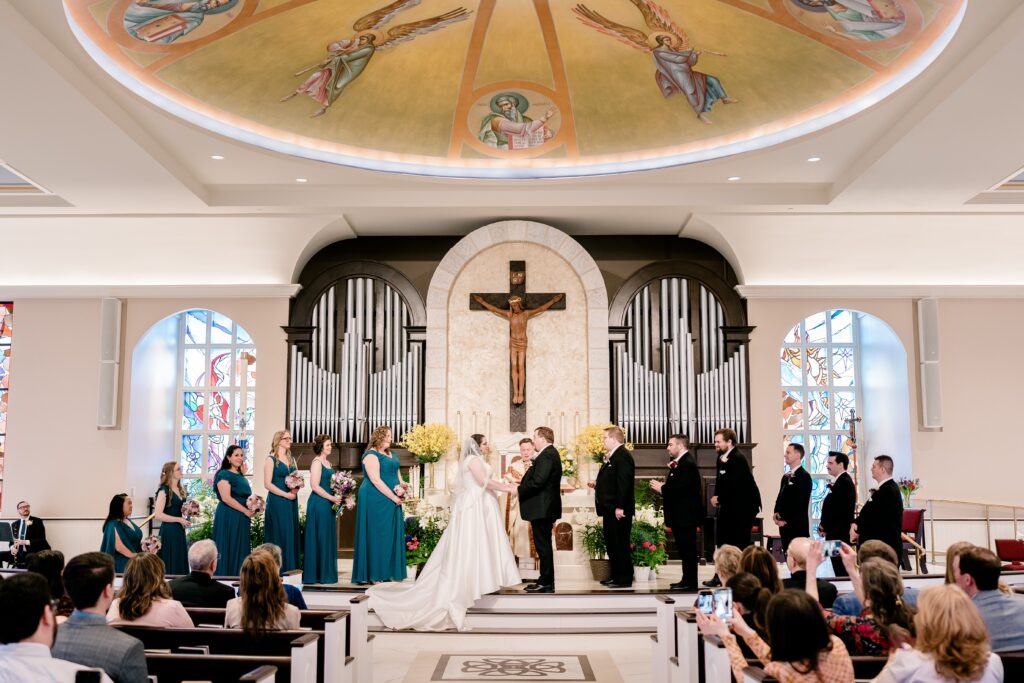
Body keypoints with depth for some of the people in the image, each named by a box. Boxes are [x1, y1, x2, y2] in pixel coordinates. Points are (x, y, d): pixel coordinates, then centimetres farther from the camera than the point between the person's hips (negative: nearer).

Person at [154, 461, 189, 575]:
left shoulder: (180, 490, 12)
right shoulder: (164, 490, -12)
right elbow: (158, 515, -19)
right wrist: (179, 520, -17)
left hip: (180, 531, 8)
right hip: (169, 531, -8)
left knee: (181, 562, 8)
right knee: (170, 564, -4)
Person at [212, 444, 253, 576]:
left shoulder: (241, 476, 16)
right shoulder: (224, 474, -7)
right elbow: (226, 498, -18)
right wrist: (246, 511, -16)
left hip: (242, 519, 8)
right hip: (228, 518, -8)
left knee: (241, 550, 7)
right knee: (229, 550, -6)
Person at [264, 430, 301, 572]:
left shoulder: (292, 459, 15)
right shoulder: (271, 460, -4)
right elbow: (267, 484, -11)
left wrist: (296, 489, -4)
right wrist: (286, 495, -15)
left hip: (291, 502, 6)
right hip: (277, 502, -6)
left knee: (291, 535, 5)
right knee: (279, 535, -6)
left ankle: (291, 570, 9)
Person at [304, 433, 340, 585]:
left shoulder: (327, 462, 16)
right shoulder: (317, 462, -10)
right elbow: (315, 486, -18)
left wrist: (337, 497, 10)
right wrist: (333, 498, -15)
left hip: (328, 504, 9)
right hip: (319, 504, -9)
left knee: (328, 538, 10)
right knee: (319, 538, -3)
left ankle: (326, 573, 16)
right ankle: (317, 574, 3)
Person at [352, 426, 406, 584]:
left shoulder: (391, 455, 16)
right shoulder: (371, 455, -10)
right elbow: (375, 480, -18)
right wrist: (393, 497, -17)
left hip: (392, 501, 8)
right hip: (375, 501, -8)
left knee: (393, 535, 9)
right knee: (376, 535, -3)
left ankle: (390, 572, 16)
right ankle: (374, 574, 3)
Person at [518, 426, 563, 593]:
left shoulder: (546, 455, -19)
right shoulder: (551, 453, 14)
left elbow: (538, 481, -26)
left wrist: (519, 490, -14)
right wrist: (522, 484, 10)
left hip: (541, 508, -11)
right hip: (546, 507, 11)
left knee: (543, 546, -3)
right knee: (544, 545, 15)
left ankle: (546, 583, 3)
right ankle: (546, 579, 23)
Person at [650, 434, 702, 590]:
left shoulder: (687, 463, -17)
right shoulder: (681, 462, 15)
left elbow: (681, 488, -25)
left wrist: (662, 489, -14)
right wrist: (672, 471, 2)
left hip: (685, 515, -10)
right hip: (681, 514, 10)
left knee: (688, 549, -3)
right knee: (685, 548, 14)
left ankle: (690, 583, 2)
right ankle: (687, 580, 21)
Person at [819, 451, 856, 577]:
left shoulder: (844, 482, -15)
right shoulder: (841, 481, 16)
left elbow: (838, 508, -21)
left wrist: (824, 526, -11)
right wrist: (824, 525, 8)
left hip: (839, 533, -10)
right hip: (837, 532, 10)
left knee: (840, 567, -7)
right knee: (839, 565, 11)